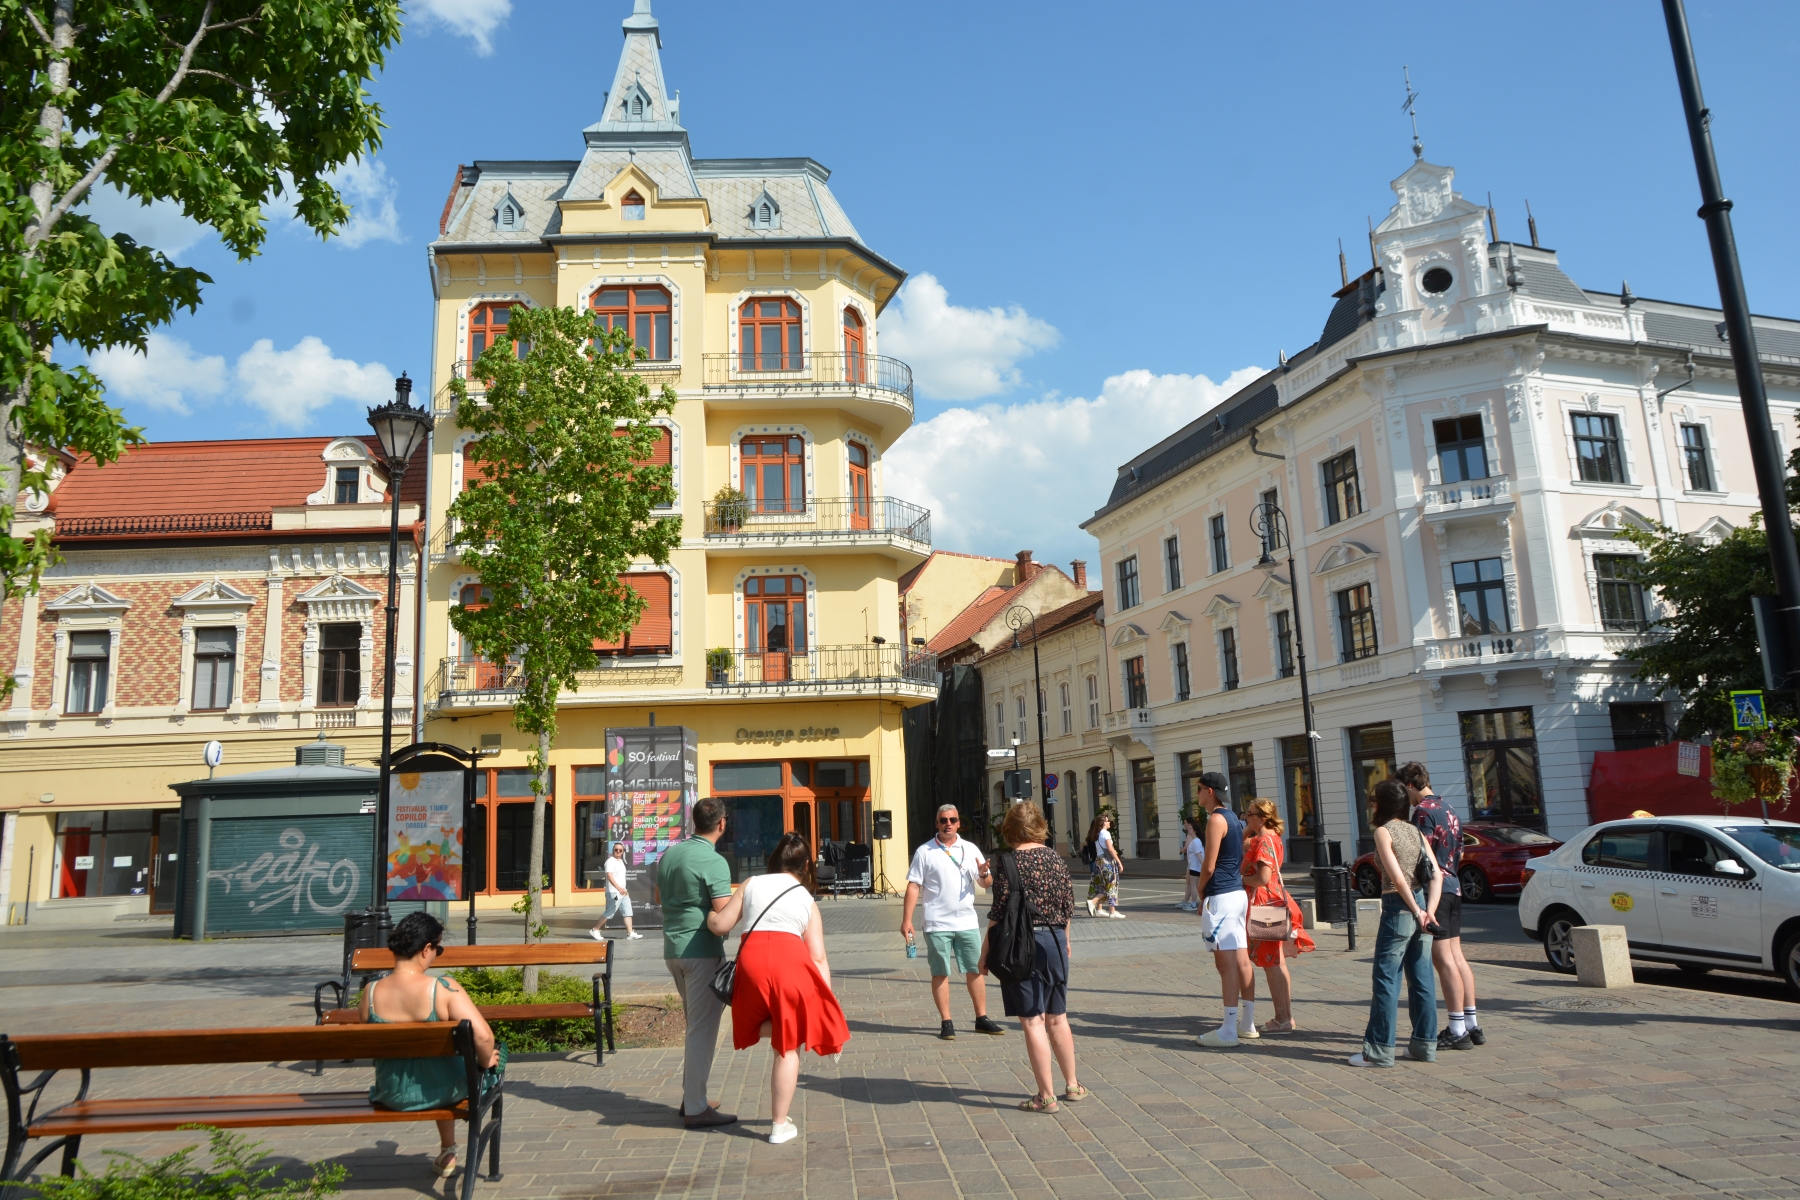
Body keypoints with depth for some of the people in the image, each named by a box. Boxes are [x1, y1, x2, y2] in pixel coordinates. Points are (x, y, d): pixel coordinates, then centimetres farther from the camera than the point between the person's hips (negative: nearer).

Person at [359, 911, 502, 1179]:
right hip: (441, 1091, -4)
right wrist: (486, 1061, -9)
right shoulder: (444, 989, -25)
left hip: (392, 1096, 4)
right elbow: (484, 1037, -31)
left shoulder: (370, 992, -14)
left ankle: (447, 1152, 53)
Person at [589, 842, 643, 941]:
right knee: (609, 913, -4)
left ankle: (630, 933, 2)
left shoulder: (621, 861, 16)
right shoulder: (610, 861, -13)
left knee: (628, 912, 3)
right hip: (614, 893, -9)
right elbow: (610, 876, -25)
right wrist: (619, 888, -36)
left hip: (623, 892, 9)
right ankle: (595, 930, 10)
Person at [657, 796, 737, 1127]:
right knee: (702, 1028, -2)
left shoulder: (669, 854, 9)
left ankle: (691, 1097, 25)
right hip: (702, 950, -8)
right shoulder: (714, 862, -15)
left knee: (696, 1024, 20)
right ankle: (696, 1109, 2)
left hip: (672, 948, 8)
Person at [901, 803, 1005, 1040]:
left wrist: (984, 874, -15)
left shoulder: (970, 849, 7)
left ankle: (982, 1018, 18)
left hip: (967, 922, 3)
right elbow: (914, 886, -3)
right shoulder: (925, 852, -1)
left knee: (975, 970, 7)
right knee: (940, 973, 3)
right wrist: (907, 919, -9)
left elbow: (987, 884, 9)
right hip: (937, 924, -3)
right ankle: (946, 1022, 12)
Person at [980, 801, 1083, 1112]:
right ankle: (1072, 1085, 28)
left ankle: (1047, 1096, 5)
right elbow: (1068, 906, 11)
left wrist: (985, 952, -5)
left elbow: (999, 914, -13)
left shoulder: (1010, 862, -13)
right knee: (1057, 1018, 18)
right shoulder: (1056, 858, 4)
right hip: (1055, 942, 6)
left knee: (1032, 1021, 1)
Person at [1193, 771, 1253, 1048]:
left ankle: (1229, 1031, -5)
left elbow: (1209, 866, -16)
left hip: (1221, 897, -10)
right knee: (1241, 960, 12)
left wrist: (1201, 893, -2)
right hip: (1239, 893, 10)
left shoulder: (1216, 819, -14)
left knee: (1226, 963, -7)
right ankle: (1247, 1023, 18)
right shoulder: (1233, 818, 15)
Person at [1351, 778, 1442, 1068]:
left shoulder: (1384, 831, -10)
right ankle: (1425, 1044, 19)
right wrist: (1428, 911, -5)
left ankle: (1380, 1050, 0)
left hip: (1399, 908, -7)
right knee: (1421, 979, 12)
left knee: (1386, 980, -2)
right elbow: (1436, 874, 2)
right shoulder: (1416, 831, 11)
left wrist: (1416, 911, -8)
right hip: (1421, 907, 7)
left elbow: (1397, 878, -17)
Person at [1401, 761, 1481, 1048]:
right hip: (1453, 887, 10)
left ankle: (1457, 1030, -4)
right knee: (1456, 955, 13)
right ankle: (1471, 1024, 17)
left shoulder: (1424, 810, -13)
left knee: (1443, 959, -6)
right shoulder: (1448, 810, 16)